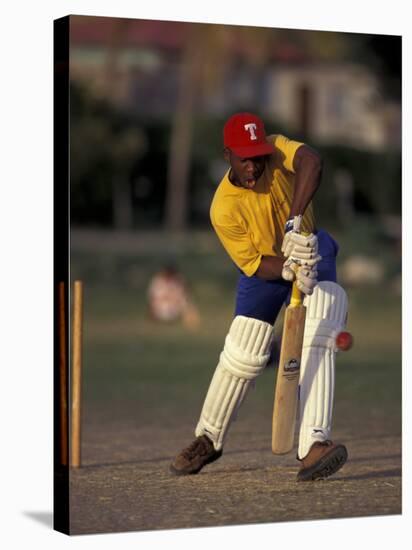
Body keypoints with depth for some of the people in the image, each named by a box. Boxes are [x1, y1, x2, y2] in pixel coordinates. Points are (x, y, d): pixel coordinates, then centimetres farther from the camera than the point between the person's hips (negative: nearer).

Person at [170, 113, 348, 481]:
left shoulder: (276, 150, -24)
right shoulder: (223, 208, -24)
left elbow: (311, 161, -47)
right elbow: (256, 265, -22)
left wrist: (294, 222, -58)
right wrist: (289, 270, -43)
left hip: (309, 248, 0)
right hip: (265, 269, 0)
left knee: (319, 339, -23)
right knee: (242, 353, -2)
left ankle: (313, 445, -31)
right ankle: (208, 439, 23)